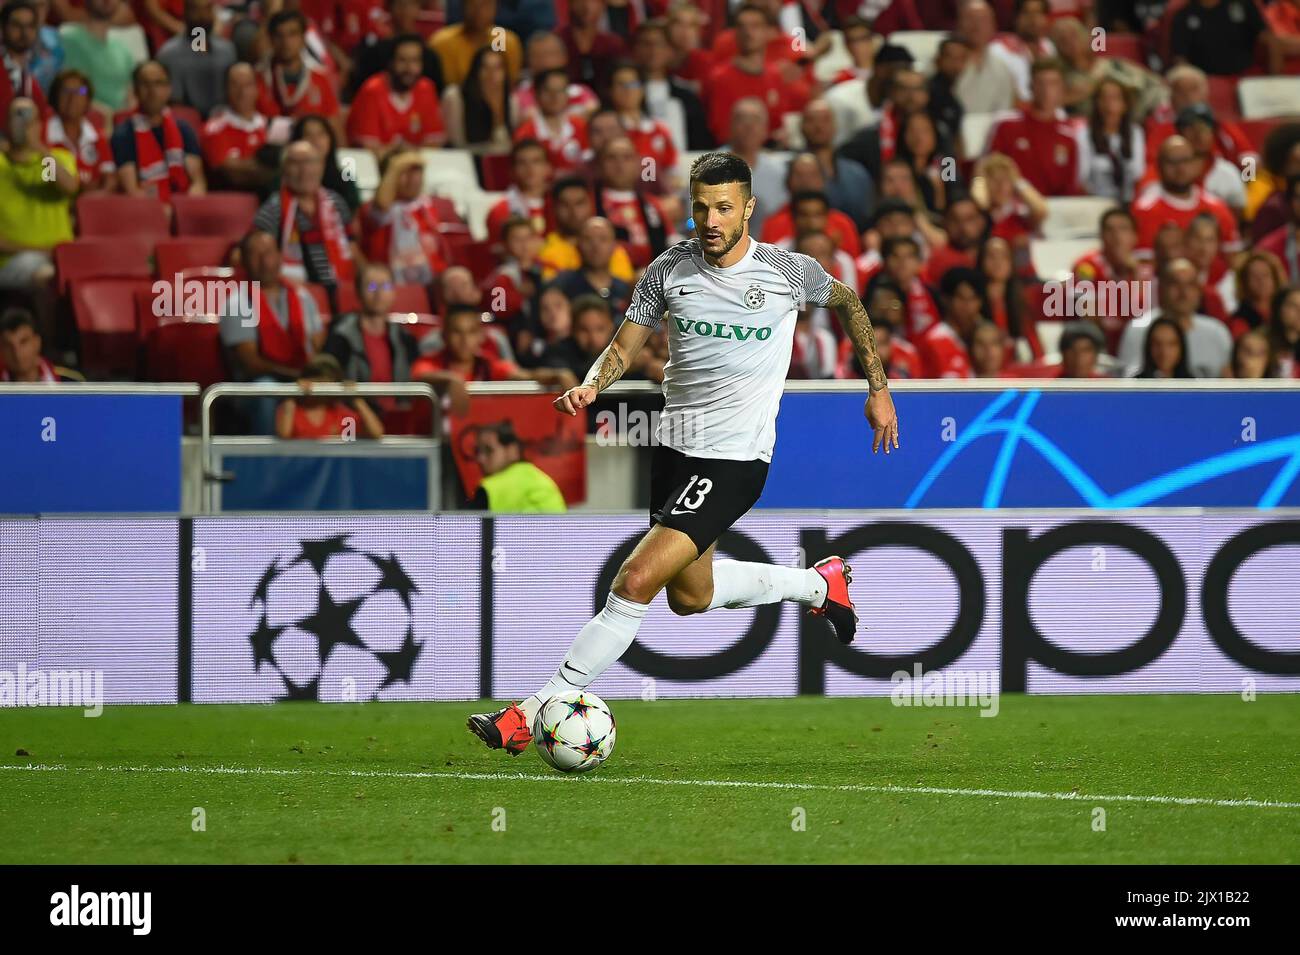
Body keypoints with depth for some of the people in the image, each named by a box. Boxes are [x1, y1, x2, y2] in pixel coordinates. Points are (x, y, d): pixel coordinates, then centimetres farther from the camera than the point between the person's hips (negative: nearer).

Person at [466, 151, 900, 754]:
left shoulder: (788, 272, -8)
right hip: (675, 449, 6)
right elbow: (623, 348, 8)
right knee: (690, 595, 22)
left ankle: (536, 713, -13)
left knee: (636, 580, -17)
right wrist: (589, 388, -14)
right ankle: (816, 583, 46)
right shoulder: (669, 270, -1)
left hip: (736, 460, -6)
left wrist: (878, 388, 14)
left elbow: (847, 302, 13)